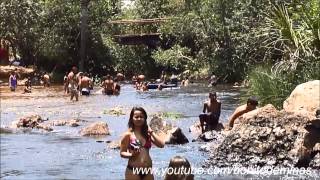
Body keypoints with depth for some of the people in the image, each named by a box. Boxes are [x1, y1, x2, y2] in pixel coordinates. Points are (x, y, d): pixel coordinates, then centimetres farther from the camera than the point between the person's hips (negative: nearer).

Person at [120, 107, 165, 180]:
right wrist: (131, 154, -21)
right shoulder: (128, 134, -3)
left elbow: (161, 145, -2)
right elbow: (122, 153, -2)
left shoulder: (147, 134, 9)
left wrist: (151, 132, -2)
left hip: (148, 170, 4)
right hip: (133, 170, -4)